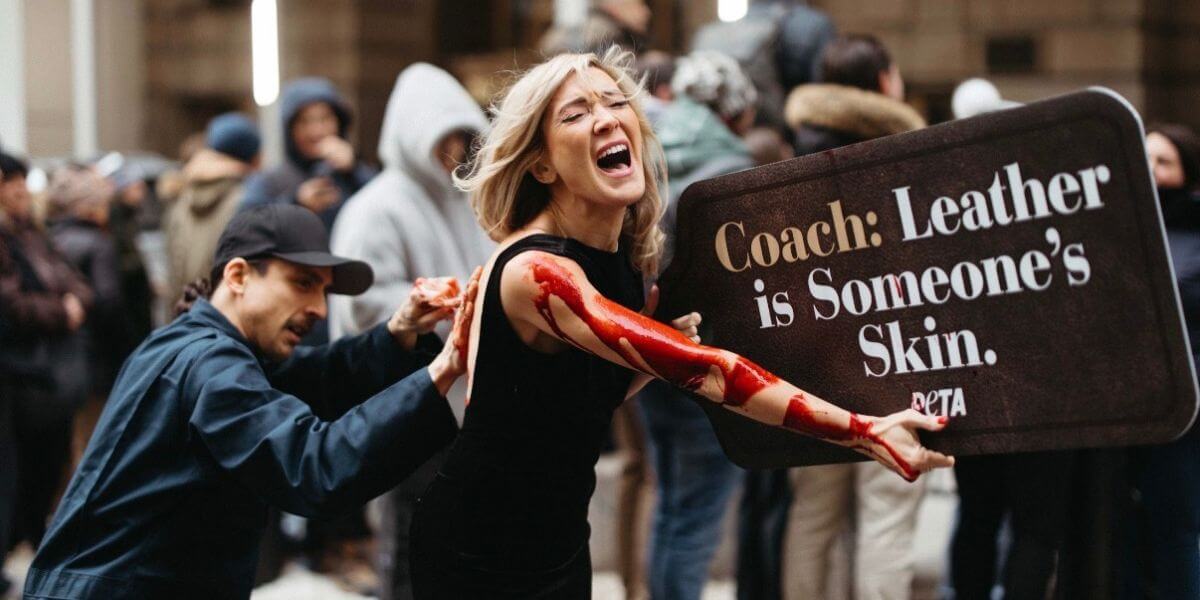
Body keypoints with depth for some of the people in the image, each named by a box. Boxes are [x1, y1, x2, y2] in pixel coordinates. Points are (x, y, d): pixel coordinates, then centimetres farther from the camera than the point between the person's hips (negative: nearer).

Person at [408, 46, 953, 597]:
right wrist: (864, 432, -35)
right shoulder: (535, 270, -26)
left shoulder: (626, 252, 0)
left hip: (560, 540, 8)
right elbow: (701, 370, -33)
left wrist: (659, 354, -10)